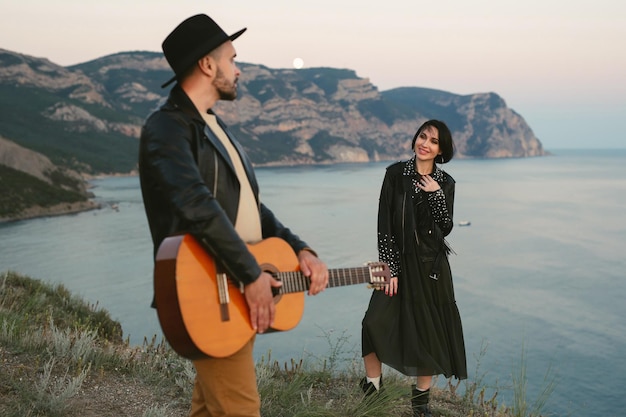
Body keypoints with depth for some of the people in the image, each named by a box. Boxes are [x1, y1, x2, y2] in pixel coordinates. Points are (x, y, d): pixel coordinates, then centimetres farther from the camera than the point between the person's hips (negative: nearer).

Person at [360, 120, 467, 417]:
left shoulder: (445, 183, 3)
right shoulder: (396, 174, -2)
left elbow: (445, 229, -3)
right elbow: (385, 225, -6)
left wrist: (436, 194, -15)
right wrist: (390, 268, -11)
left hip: (432, 264, 1)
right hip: (399, 260, -1)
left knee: (430, 329, 7)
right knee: (376, 323, -13)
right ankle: (372, 385, 8)